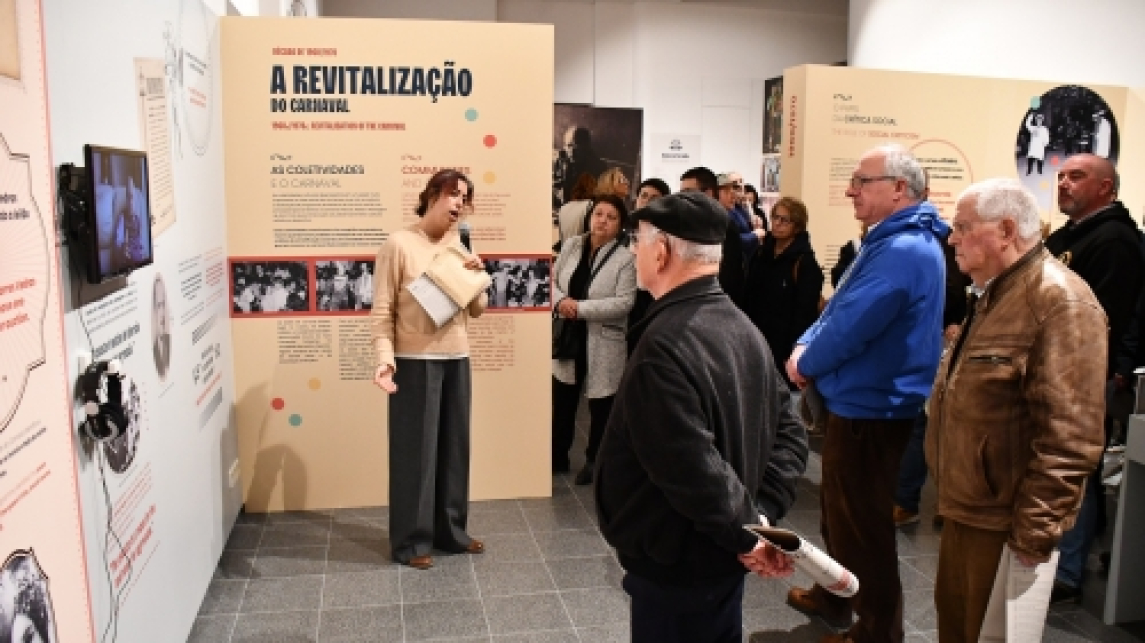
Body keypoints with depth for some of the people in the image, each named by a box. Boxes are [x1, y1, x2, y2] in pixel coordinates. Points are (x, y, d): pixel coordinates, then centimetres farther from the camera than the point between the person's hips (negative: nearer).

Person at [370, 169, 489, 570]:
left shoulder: (458, 247, 11)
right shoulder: (399, 244, -7)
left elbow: (477, 311, 13)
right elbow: (382, 311, -10)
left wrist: (477, 278, -4)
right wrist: (385, 357, -22)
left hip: (456, 360, 6)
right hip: (414, 362, -6)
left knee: (454, 447, 13)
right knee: (415, 451, 2)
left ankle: (451, 531, 28)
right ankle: (412, 541, 16)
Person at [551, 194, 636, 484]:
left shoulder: (625, 259, -13)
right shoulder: (572, 246, 3)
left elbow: (624, 303, -20)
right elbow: (552, 279, 8)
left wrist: (580, 307, -23)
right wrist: (560, 300, -15)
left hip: (603, 343, -4)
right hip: (568, 336, 5)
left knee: (600, 404, 9)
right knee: (562, 401, 15)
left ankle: (594, 460, 28)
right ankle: (557, 456, 32)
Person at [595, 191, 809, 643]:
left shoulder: (666, 343, -25)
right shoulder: (742, 327, 3)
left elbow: (692, 468, -30)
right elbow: (789, 432, 4)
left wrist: (745, 533, -17)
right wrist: (761, 514, -5)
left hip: (675, 565, -8)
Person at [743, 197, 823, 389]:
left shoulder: (805, 262, -11)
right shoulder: (761, 254, 9)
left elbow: (805, 312, -14)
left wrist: (794, 352, -18)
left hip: (786, 347, -6)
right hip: (757, 342, 6)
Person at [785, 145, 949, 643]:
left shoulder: (903, 250, -24)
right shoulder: (892, 241, 13)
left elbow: (850, 327, -26)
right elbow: (840, 307, 15)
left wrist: (804, 363, -9)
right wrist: (806, 345, -2)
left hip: (870, 407, -11)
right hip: (859, 401, 11)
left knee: (861, 522, 3)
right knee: (839, 510, 23)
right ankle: (833, 597, 41)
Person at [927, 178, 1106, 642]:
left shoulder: (1059, 300, -21)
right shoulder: (994, 293, 12)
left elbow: (1069, 439, -25)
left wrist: (1032, 537, -23)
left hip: (1003, 522, -9)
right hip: (967, 507, 9)